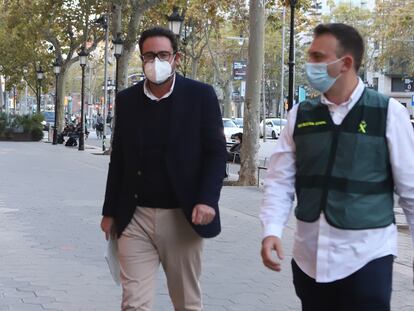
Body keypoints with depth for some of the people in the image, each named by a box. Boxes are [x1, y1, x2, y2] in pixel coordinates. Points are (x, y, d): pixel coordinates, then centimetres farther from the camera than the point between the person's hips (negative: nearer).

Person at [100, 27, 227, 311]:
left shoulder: (200, 95, -3)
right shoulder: (127, 99, 6)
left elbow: (216, 152, -4)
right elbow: (119, 158, 12)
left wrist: (207, 199, -18)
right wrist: (110, 211, 11)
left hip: (182, 217, -2)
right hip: (135, 218, 2)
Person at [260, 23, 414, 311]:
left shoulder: (388, 113, -6)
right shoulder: (300, 115, 4)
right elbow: (280, 181, 4)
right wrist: (271, 231, -12)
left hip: (366, 255, -3)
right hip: (308, 256, 4)